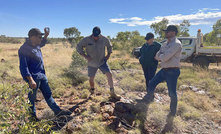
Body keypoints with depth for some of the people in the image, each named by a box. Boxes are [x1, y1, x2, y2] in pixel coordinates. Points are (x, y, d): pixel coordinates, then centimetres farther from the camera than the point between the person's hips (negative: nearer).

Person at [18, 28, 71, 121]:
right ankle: (32, 116, 29)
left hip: (42, 75, 9)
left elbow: (42, 43, 33)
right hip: (33, 78, -9)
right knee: (32, 98, 10)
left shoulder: (36, 45, 7)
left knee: (48, 94, 15)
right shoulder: (24, 49, -20)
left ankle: (57, 111, 25)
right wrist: (31, 80, -27)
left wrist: (46, 35, 19)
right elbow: (23, 67, -22)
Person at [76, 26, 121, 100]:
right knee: (91, 78, 10)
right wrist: (85, 56, -15)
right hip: (92, 63, 0)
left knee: (109, 74, -14)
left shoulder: (104, 39, -7)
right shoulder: (86, 40, -12)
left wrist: (108, 55, -4)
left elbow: (109, 46, 11)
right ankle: (92, 90, 43)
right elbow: (78, 47, -3)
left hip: (102, 61, 1)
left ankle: (112, 93, -3)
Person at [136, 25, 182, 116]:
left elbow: (164, 57, -25)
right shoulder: (166, 43, 12)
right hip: (164, 70, 9)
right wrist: (162, 56, -11)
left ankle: (173, 112, 22)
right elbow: (158, 56, 10)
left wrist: (160, 56, -4)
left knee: (172, 93, 3)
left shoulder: (176, 44, -18)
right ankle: (147, 99, 36)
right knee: (151, 83, 16)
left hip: (172, 71, -9)